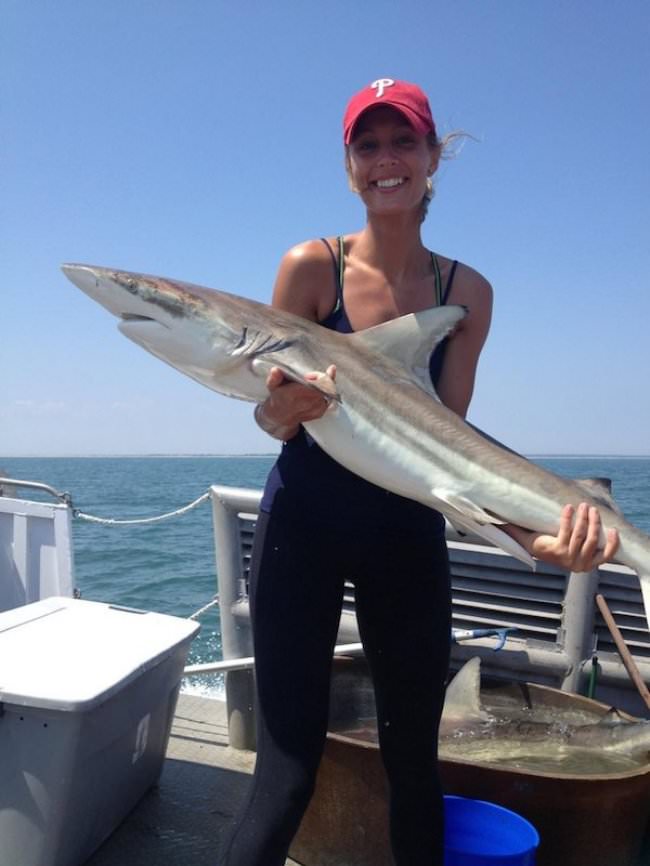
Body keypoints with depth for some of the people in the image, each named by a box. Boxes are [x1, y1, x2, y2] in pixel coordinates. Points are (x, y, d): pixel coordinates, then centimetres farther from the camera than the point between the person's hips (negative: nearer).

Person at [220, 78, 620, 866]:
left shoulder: (467, 292, 0)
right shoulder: (312, 265, -7)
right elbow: (269, 418, -6)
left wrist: (530, 530, -20)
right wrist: (285, 405, -30)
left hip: (409, 534, 3)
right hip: (304, 525, -2)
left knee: (414, 760, 12)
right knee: (287, 773, -2)